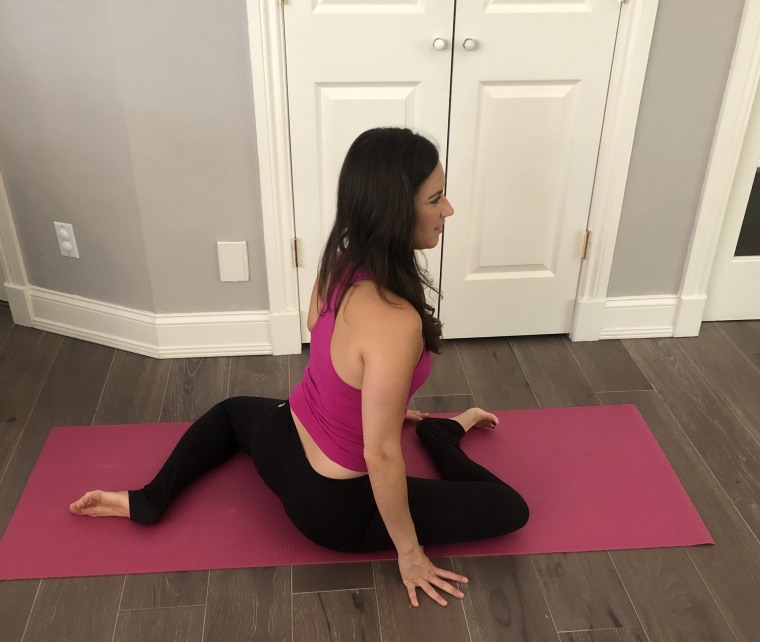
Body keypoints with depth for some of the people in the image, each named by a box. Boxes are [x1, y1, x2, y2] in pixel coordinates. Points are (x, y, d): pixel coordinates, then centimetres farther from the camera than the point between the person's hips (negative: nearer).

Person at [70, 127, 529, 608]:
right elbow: (381, 455, -28)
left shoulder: (341, 263, -10)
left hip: (283, 444, 6)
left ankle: (148, 501, 24)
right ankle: (440, 435, 27)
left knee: (234, 409, 41)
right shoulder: (395, 322, -35)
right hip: (332, 506, -6)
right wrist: (409, 552, -13)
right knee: (510, 509, 4)